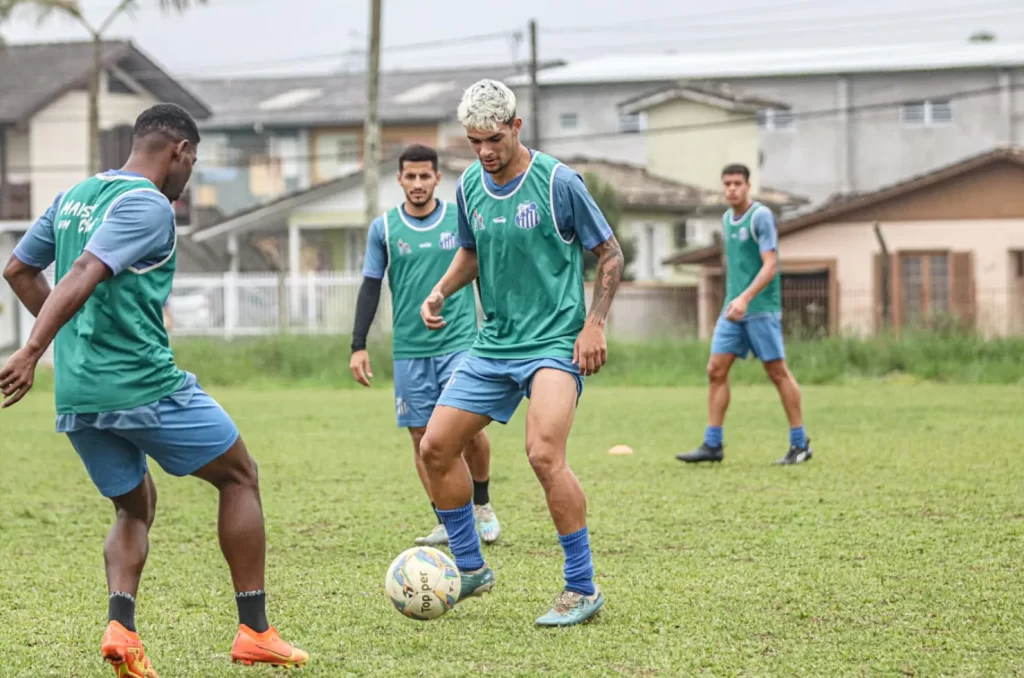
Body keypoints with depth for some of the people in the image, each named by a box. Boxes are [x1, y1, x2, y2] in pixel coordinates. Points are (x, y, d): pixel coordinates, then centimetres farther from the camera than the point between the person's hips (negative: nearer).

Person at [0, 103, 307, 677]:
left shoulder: (74, 196, 14)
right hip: (145, 384, -7)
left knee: (135, 506, 21)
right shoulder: (148, 205, -11)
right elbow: (83, 276, -23)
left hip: (76, 395, 8)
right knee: (240, 476, 10)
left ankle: (120, 626, -4)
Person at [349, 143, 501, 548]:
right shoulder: (383, 228, 3)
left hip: (459, 342, -1)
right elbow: (370, 287, 7)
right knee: (422, 435, 1)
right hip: (409, 349, 1)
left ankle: (482, 504, 14)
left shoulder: (462, 220, 2)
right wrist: (358, 346, 0)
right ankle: (446, 522, 10)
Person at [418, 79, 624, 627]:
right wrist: (440, 292, 4)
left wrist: (594, 324, -13)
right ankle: (470, 567, 21)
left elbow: (610, 254, -3)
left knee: (544, 454, -25)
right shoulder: (469, 186, 5)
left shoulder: (558, 182, -11)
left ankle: (582, 589, -13)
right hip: (493, 343, 7)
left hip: (555, 342, -7)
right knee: (436, 447, 3)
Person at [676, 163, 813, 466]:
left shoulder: (761, 216, -9)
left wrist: (745, 298, -26)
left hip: (761, 308, -7)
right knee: (716, 370, -1)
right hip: (733, 308, 7)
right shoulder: (727, 219, 13)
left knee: (777, 372, -2)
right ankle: (712, 445, 1)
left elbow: (770, 265, -16)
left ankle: (800, 444, 7)